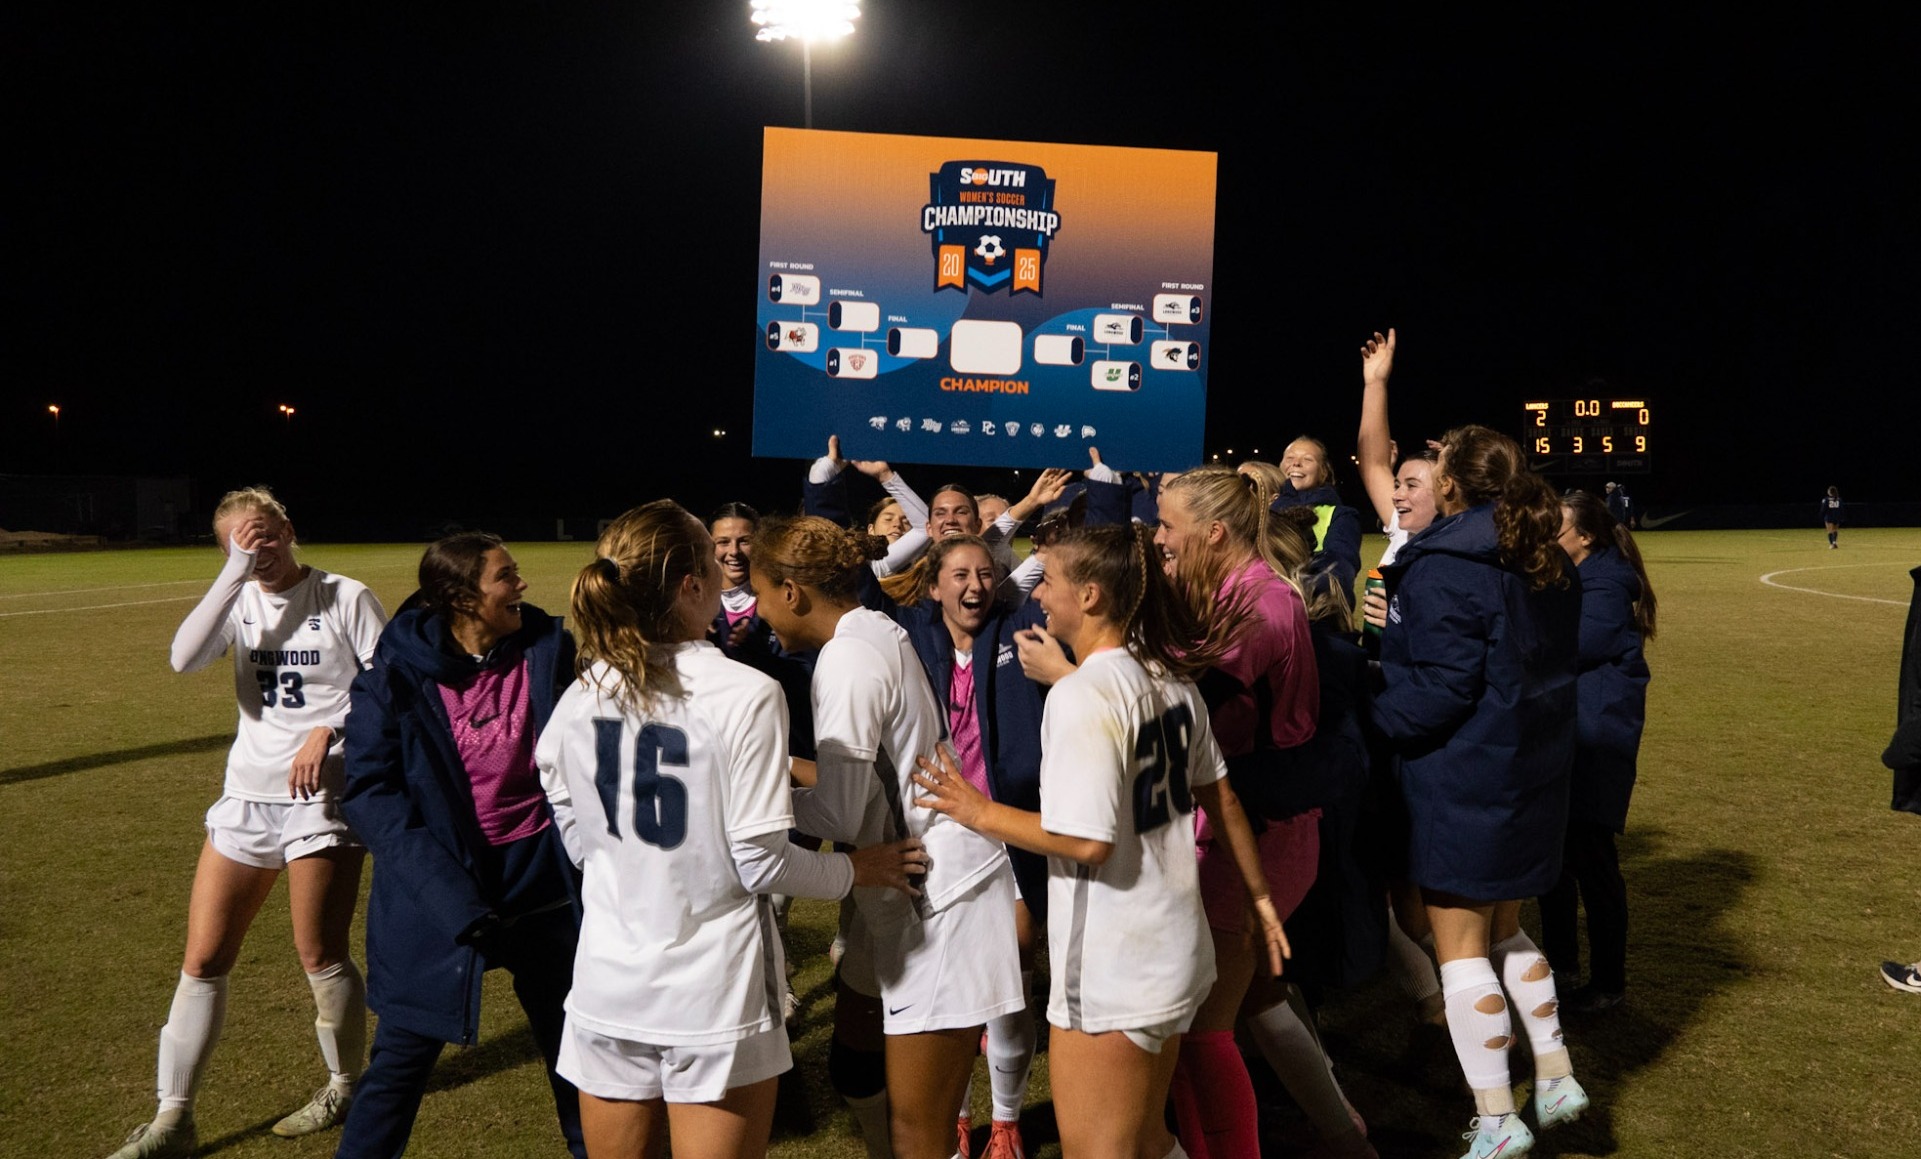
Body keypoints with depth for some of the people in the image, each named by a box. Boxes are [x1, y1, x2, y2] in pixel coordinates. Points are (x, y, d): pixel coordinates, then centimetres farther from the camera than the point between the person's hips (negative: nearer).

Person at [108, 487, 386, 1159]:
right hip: (247, 794, 5)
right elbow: (185, 658, -14)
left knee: (319, 954, 2)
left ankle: (346, 1084, 26)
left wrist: (328, 731, -18)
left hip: (323, 795, -4)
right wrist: (234, 574, -17)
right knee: (203, 958, 4)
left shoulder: (345, 598, -5)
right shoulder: (241, 601, 5)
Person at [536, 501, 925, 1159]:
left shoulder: (580, 697, -4)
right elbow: (761, 862, -15)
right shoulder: (745, 694, -18)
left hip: (609, 982, 5)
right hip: (712, 991, -4)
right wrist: (856, 871, 2)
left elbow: (578, 840, 7)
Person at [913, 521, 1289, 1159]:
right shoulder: (1171, 679, 4)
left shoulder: (1079, 694, -21)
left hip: (1111, 972, -9)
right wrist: (1260, 898, 22)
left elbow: (1088, 841, -24)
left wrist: (981, 813, -13)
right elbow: (1221, 799, 12)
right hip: (1174, 946, 9)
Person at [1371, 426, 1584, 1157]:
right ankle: (1556, 1077, 25)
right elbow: (1551, 665, 15)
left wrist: (1376, 720, -10)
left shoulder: (1442, 567, -19)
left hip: (1462, 778, -8)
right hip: (1530, 771, 9)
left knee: (1459, 947, 3)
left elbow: (1440, 687, -22)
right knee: (1503, 932, 23)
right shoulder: (1544, 561, 9)